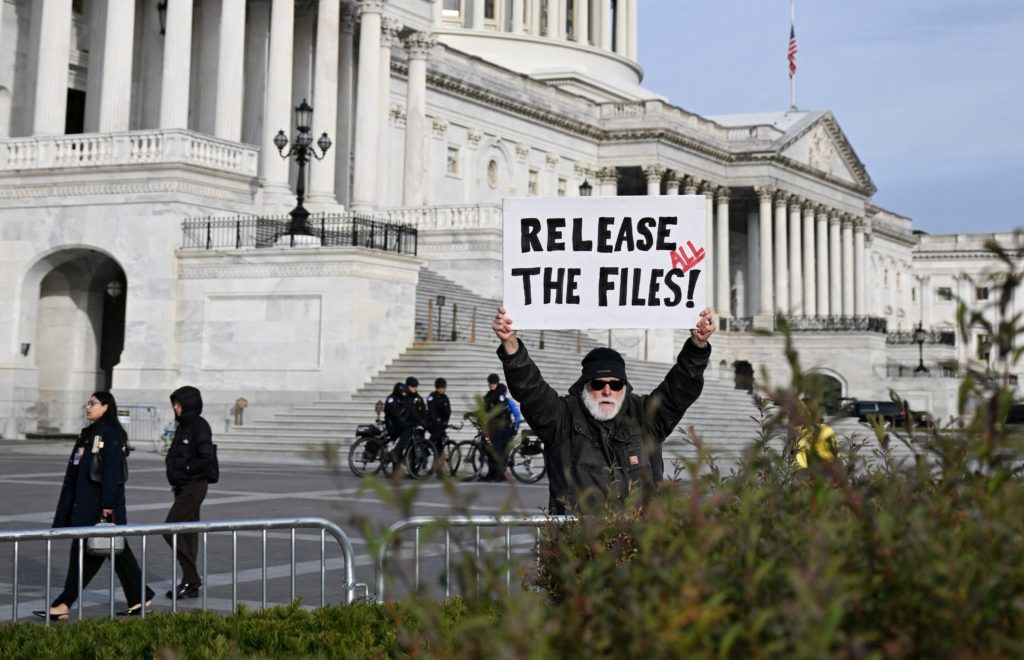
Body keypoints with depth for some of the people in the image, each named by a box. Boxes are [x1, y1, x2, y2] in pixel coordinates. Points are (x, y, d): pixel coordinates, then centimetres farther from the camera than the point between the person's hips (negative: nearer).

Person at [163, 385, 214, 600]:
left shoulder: (199, 427, -14)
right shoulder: (183, 426, 15)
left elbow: (206, 458, -22)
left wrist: (184, 469, -15)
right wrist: (172, 463, 6)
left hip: (194, 487, -9)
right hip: (183, 487, 9)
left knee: (170, 530, -11)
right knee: (187, 534, 10)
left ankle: (191, 579, -6)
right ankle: (191, 584, 15)